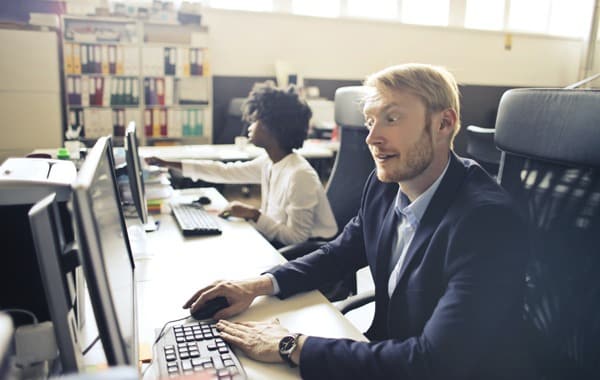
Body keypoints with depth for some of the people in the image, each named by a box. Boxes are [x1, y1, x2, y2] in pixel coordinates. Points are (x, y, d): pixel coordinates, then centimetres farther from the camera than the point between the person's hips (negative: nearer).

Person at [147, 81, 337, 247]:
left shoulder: (299, 175, -25)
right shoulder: (269, 162, 1)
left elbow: (296, 237, -26)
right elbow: (226, 172, 10)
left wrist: (253, 214, -23)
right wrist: (169, 164, 14)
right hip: (279, 243, 7)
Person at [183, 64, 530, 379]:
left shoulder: (490, 222, -29)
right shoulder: (385, 184, -7)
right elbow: (341, 253, 7)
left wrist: (293, 346, -29)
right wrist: (262, 284, -8)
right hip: (387, 348, 5)